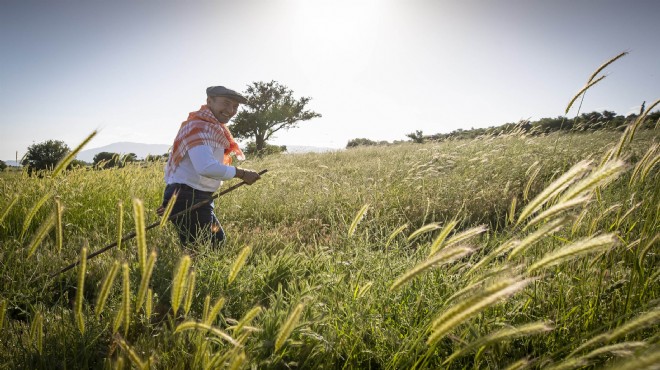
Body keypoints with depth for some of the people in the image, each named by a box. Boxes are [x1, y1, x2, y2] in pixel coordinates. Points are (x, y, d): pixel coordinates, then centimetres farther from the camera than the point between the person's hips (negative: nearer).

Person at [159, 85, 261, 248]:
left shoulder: (213, 127, 16)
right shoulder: (200, 126, -18)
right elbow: (206, 167, -34)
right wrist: (241, 173, -24)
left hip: (200, 198, 11)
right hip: (186, 199, -11)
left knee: (217, 241, 20)